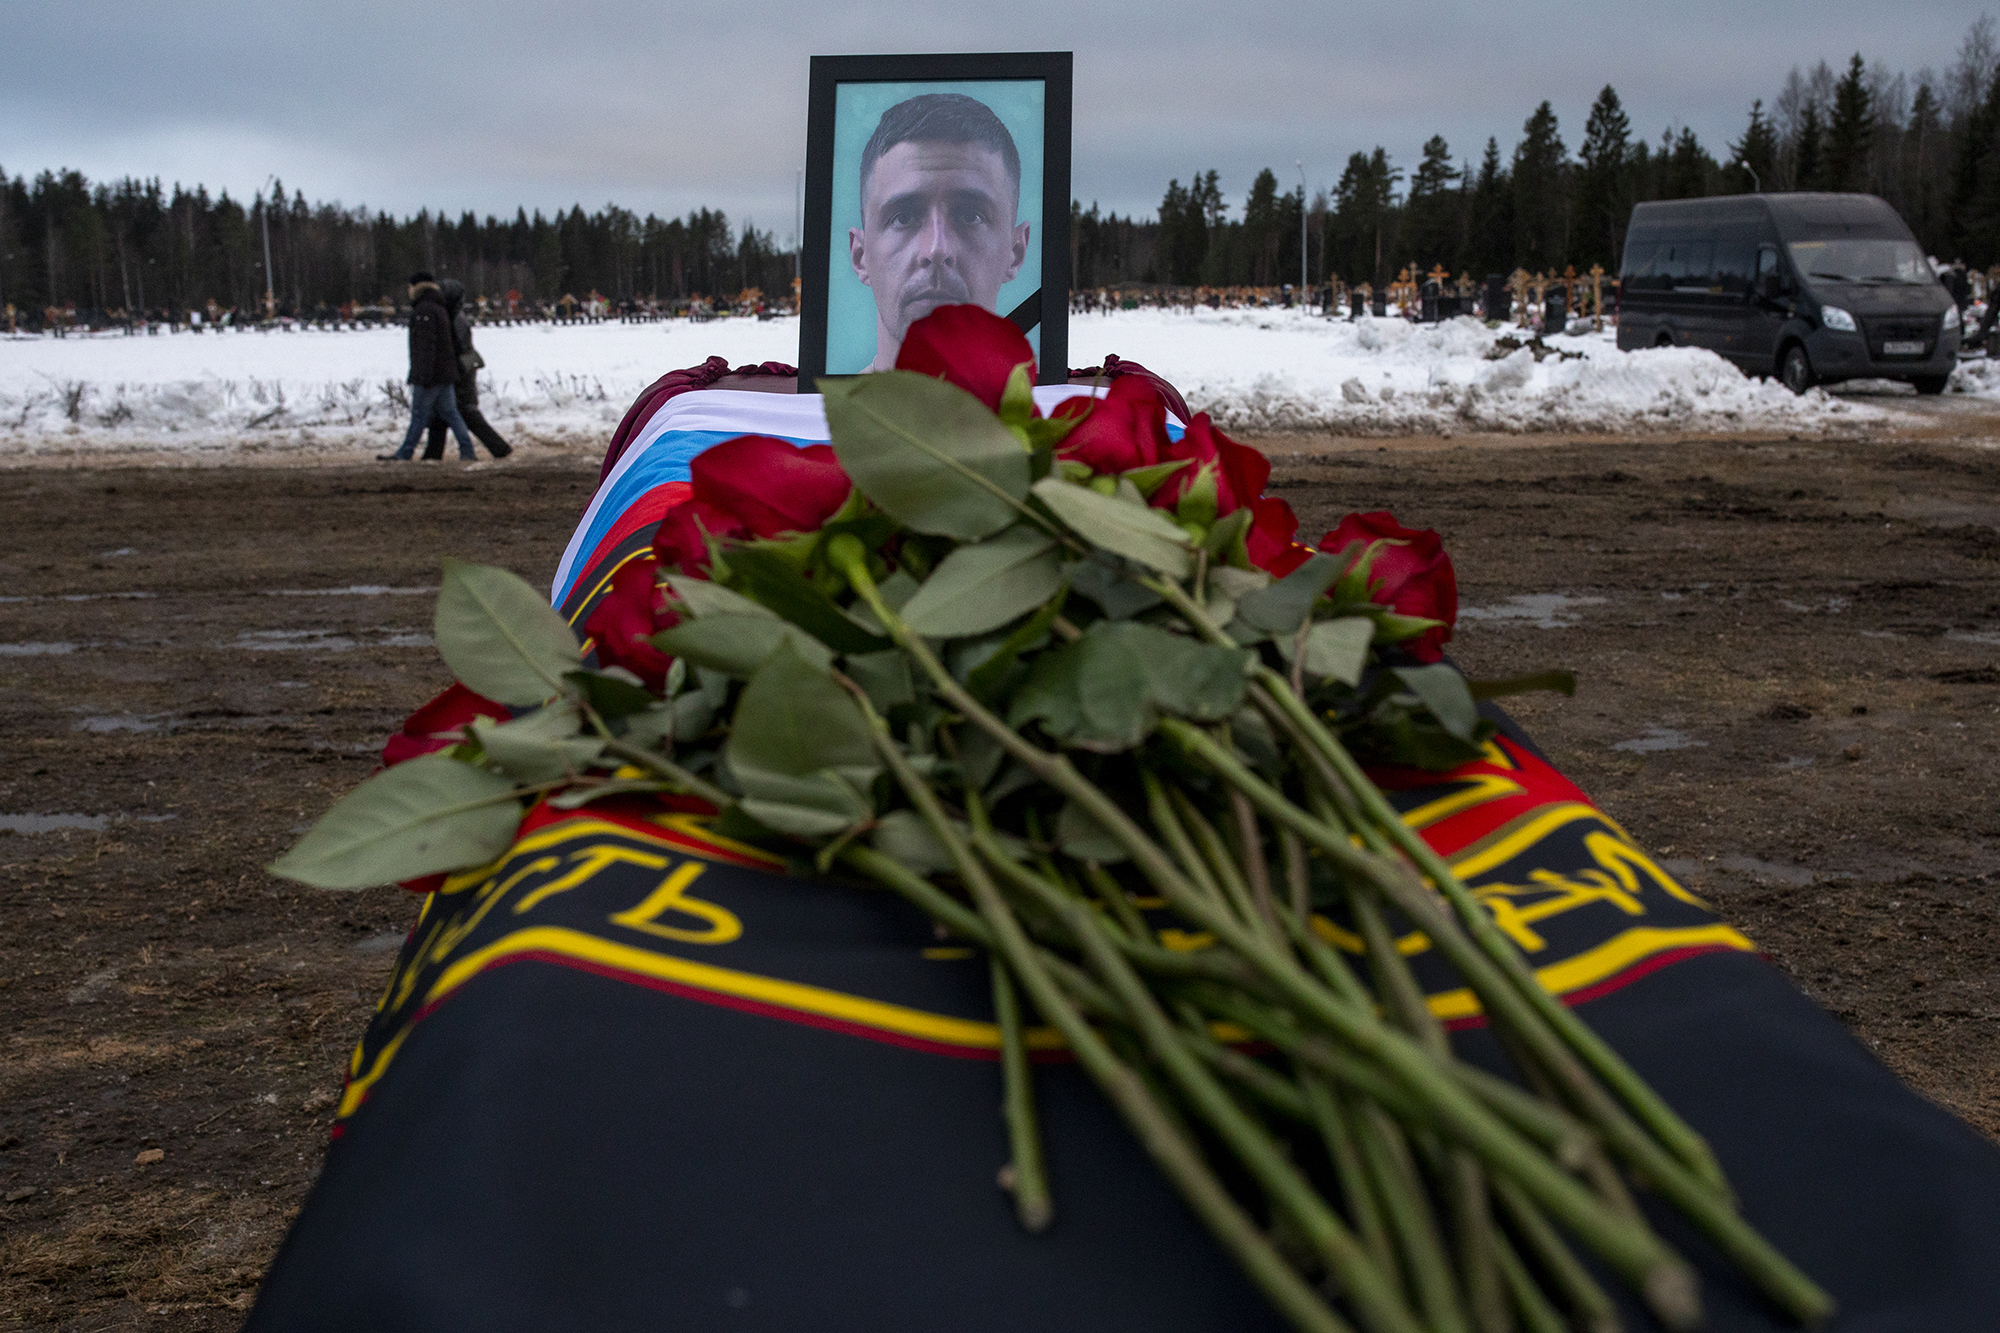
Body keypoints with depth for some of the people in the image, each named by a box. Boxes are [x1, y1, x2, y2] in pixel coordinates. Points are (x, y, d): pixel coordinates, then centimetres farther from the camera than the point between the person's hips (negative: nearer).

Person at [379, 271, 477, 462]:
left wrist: (424, 374, -24)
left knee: (419, 414, -2)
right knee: (450, 413, 8)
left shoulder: (424, 310, -13)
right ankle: (467, 451, 2)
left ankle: (405, 453, 5)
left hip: (430, 374, -9)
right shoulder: (440, 309, 18)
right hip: (447, 373, 9)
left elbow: (426, 345, -21)